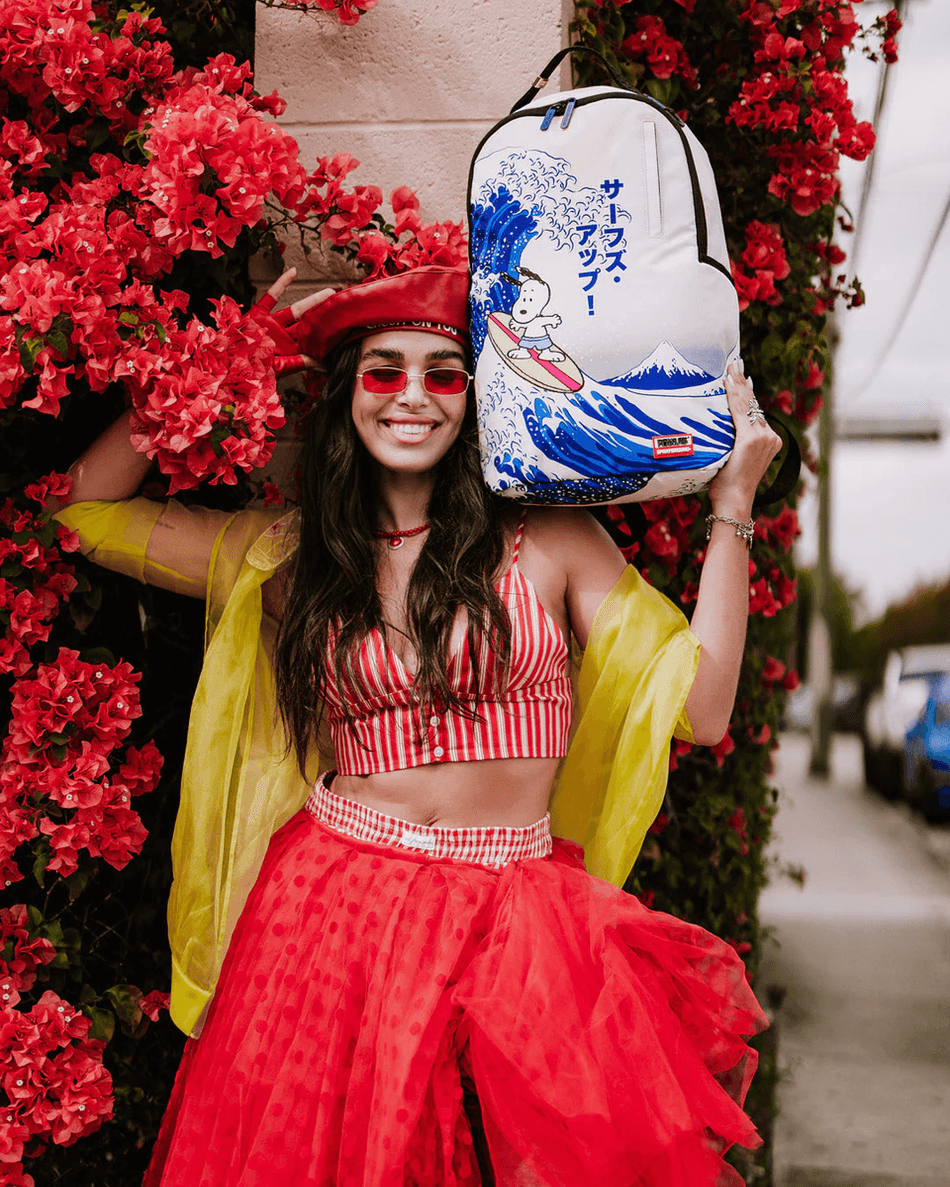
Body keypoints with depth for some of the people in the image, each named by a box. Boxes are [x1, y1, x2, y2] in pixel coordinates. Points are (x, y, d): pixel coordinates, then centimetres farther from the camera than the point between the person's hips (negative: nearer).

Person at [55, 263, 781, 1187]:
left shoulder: (549, 539, 3)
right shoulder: (289, 554, 8)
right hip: (332, 910, 1)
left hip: (511, 926, -1)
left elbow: (700, 707, -1)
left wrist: (731, 510, -4)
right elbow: (91, 506, 12)